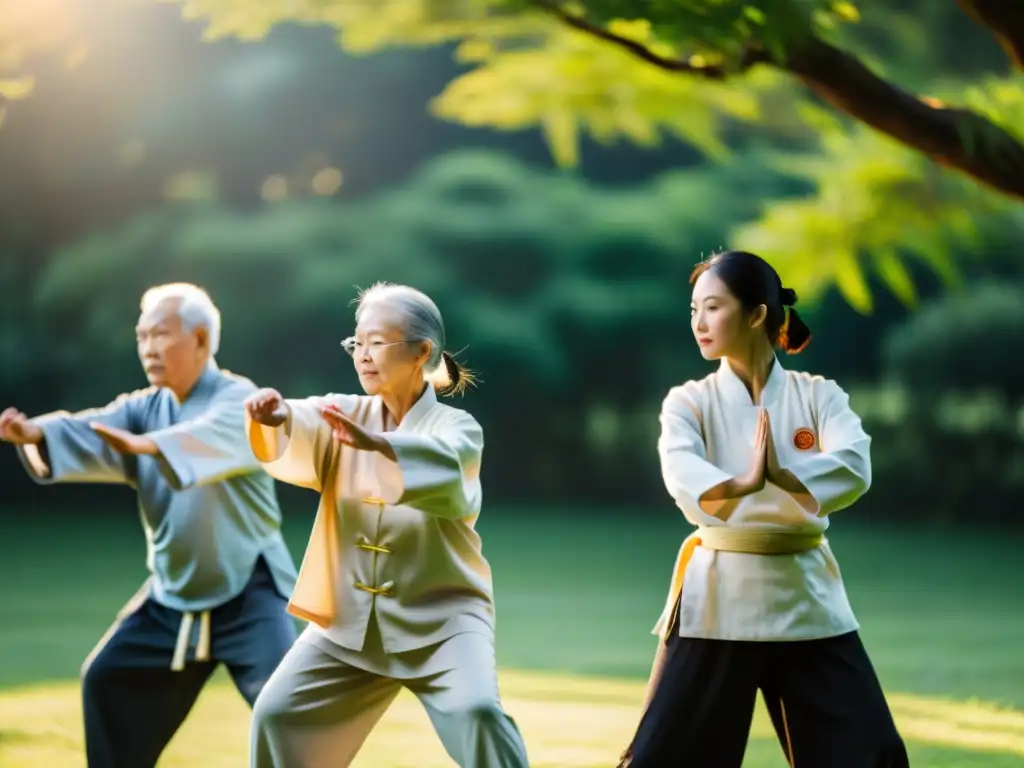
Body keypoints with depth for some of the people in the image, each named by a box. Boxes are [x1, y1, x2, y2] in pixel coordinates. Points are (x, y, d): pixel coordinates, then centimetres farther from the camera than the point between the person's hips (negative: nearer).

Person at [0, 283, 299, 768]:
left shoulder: (239, 400, -15)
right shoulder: (144, 407, 4)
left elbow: (215, 436, -38)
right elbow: (92, 435, -15)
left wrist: (146, 445, -57)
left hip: (248, 592, -7)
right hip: (172, 594, 7)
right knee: (109, 682, 13)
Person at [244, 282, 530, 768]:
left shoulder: (457, 426, -11)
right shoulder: (344, 414, 1)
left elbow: (442, 461, -35)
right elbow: (295, 434, -19)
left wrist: (373, 443, -55)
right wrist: (273, 415, -45)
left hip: (441, 616, -4)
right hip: (351, 618, 5)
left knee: (475, 712, -26)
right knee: (278, 715, 4)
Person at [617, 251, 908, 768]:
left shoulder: (818, 396, 2)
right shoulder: (690, 403, -1)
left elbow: (853, 469, -16)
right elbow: (681, 470, -23)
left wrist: (782, 475, -34)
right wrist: (740, 485, -44)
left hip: (806, 598, 1)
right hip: (719, 598, -1)